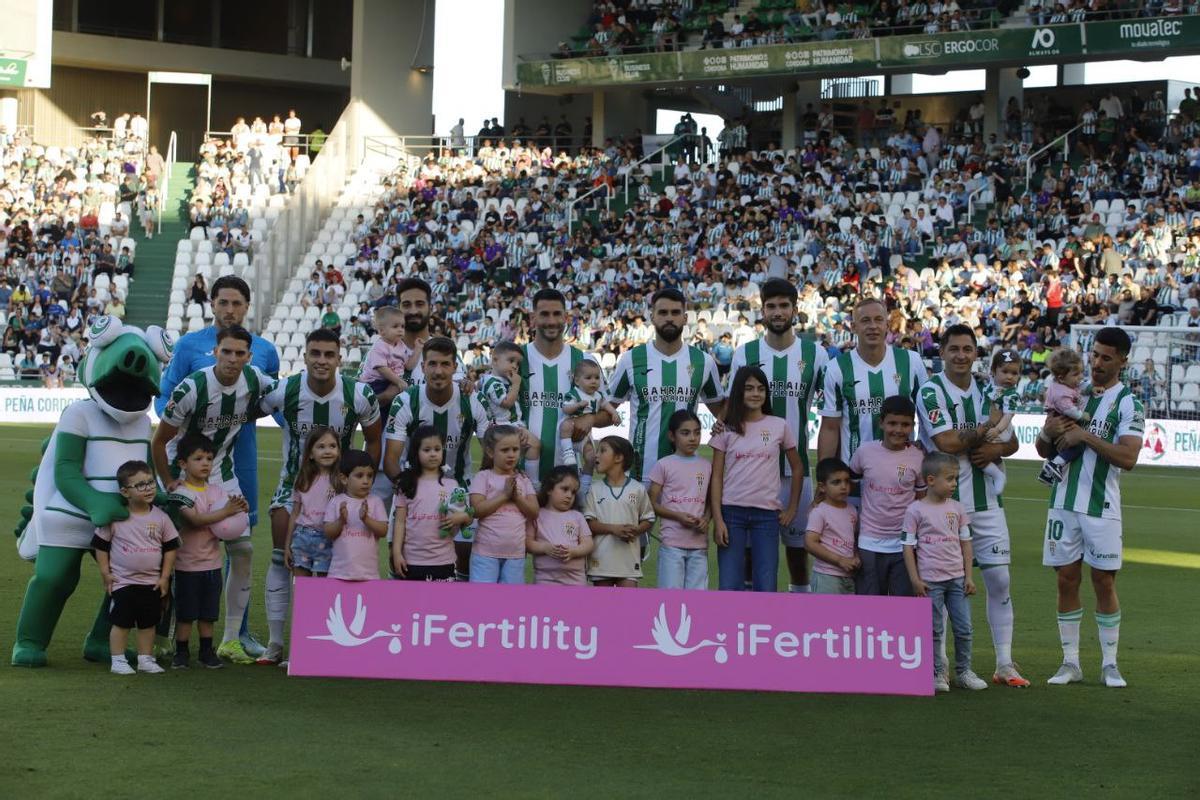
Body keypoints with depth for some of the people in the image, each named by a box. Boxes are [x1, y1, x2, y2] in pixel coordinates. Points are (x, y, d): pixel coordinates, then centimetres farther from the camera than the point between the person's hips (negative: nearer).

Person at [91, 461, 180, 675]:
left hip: (152, 583, 3)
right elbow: (100, 544, 0)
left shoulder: (160, 517, -1)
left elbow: (170, 547, 6)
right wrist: (105, 572, -3)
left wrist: (165, 577, 2)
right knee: (121, 622, 0)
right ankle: (118, 661, 9)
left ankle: (145, 659, 21)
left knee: (148, 623, 10)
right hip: (122, 582, -3)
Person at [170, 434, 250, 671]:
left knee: (208, 611, 11)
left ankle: (207, 651, 20)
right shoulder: (181, 492, -11)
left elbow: (227, 524, 10)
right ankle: (181, 652, 10)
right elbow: (195, 519, -25)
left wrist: (240, 510, -11)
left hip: (211, 561, 5)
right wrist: (227, 511, -27)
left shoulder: (217, 490, 8)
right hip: (187, 563, -5)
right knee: (185, 611, 1)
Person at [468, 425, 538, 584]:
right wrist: (504, 495, -15)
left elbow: (534, 513, 5)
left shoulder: (523, 480, 11)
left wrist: (517, 497, -10)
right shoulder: (483, 477, -1)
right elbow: (477, 510, -13)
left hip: (515, 553, 4)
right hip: (486, 552, -4)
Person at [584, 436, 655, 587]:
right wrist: (613, 529, -18)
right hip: (602, 559, 1)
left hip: (628, 559, -1)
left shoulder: (638, 489, 0)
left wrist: (636, 530, -14)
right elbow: (589, 523, -3)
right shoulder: (595, 490, 2)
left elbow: (648, 520, 7)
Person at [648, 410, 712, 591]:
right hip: (672, 542, -4)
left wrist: (706, 519, -5)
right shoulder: (664, 465, -1)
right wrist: (678, 516, -15)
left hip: (699, 542, 4)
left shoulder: (706, 466, 11)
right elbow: (652, 503, -2)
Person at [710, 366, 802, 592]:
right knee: (729, 588, -3)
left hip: (767, 514, 0)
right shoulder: (727, 429, 4)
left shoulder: (780, 427, 5)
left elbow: (796, 468, 15)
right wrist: (717, 519, -5)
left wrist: (792, 508, 10)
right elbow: (717, 477, 3)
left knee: (766, 589, -1)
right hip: (732, 512, 0)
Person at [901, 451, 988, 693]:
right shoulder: (916, 510, -5)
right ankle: (937, 674, 11)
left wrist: (968, 576, 6)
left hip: (957, 578, 4)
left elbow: (965, 542, 12)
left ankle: (963, 671, 17)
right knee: (934, 630, 2)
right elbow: (908, 546, -4)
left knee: (964, 628, 5)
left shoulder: (957, 508, 8)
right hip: (930, 580, -4)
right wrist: (915, 580, -9)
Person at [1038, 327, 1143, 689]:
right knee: (1067, 580, 5)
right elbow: (1043, 451, 15)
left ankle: (1109, 663, 9)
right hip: (1064, 502, 4)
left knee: (1104, 581, -1)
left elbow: (1128, 458, -17)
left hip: (1102, 507, -4)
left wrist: (1085, 435, -20)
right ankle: (1070, 662, 11)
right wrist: (1048, 432, -7)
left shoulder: (1129, 403, -4)